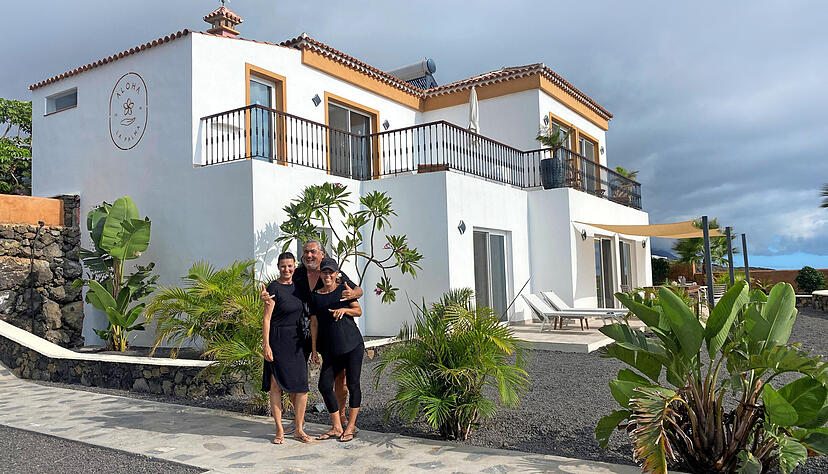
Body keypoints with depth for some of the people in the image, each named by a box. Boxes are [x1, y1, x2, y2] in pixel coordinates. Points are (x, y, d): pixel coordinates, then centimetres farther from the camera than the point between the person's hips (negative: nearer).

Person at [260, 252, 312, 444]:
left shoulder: (297, 285, 10)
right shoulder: (274, 288, -8)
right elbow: (266, 318, -10)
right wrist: (266, 345, -14)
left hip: (296, 340, 5)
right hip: (277, 340, -5)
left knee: (300, 384, 0)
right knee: (276, 385, 1)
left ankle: (299, 429, 11)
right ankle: (279, 430, 11)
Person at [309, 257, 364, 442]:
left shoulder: (344, 290, 3)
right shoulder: (315, 296, 9)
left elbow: (358, 311, 4)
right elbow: (314, 324, 9)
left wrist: (344, 309, -15)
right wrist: (314, 349, 6)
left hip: (352, 344, -3)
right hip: (331, 348, 3)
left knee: (352, 384, 1)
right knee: (325, 385, -1)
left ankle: (351, 426, 14)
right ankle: (337, 427, 13)